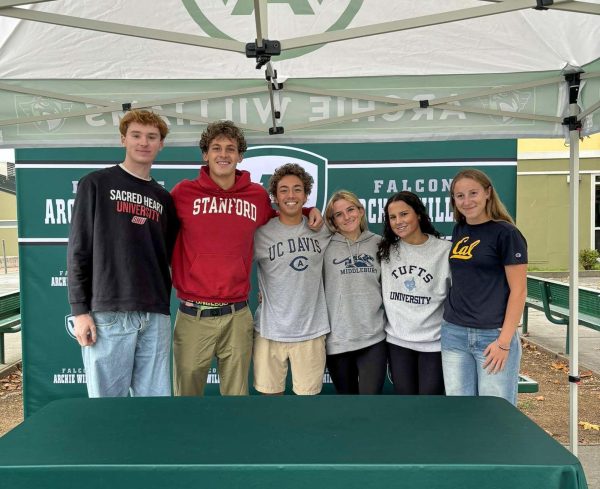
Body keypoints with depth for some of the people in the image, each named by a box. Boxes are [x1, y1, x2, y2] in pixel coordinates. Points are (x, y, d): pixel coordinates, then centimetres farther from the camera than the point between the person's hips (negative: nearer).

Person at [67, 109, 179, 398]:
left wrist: (162, 305, 9)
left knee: (156, 401, 6)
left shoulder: (163, 199, 17)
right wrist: (80, 309, -6)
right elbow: (78, 251, 0)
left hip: (155, 316, 4)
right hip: (107, 313, -3)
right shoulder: (96, 184, 5)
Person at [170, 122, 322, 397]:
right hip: (193, 315, -1)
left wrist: (309, 211, 12)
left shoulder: (258, 196, 6)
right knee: (187, 391, 10)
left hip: (237, 317, 2)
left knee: (236, 392, 12)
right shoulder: (184, 192, 0)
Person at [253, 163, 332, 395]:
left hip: (311, 331, 1)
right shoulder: (260, 233, -4)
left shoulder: (322, 231, 3)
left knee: (308, 392, 10)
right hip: (270, 331, -1)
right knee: (270, 392, 11)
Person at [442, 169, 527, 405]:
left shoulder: (506, 233, -8)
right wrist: (449, 324, 10)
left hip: (493, 336, -5)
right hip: (453, 334, 5)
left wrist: (504, 342, -14)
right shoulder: (458, 231, 10)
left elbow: (518, 291, -10)